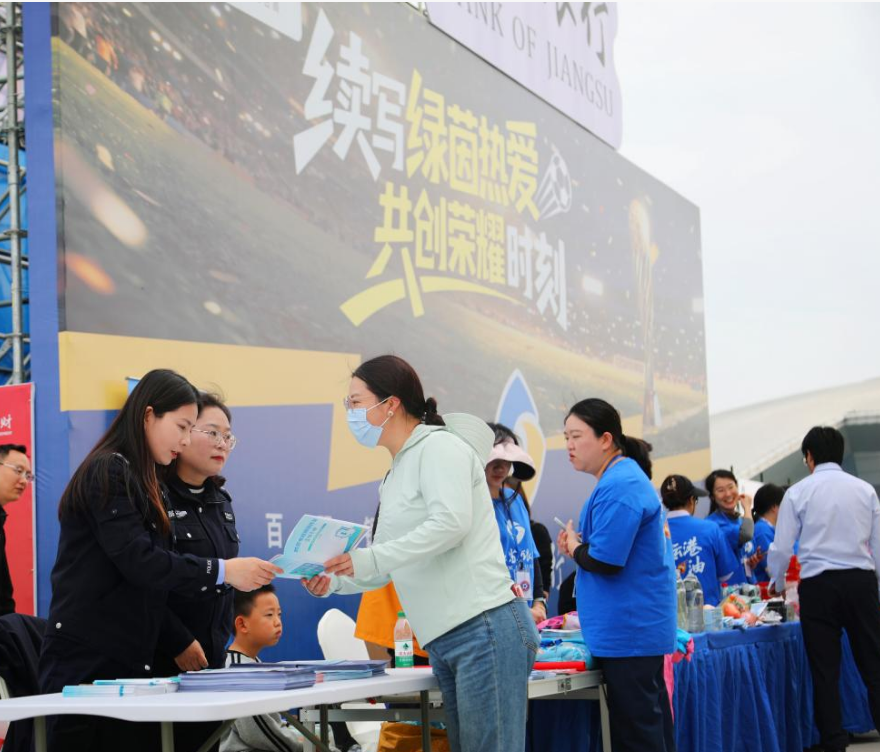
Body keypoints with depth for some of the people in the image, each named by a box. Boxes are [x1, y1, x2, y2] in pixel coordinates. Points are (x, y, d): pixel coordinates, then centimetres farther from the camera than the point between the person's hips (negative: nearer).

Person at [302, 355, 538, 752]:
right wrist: (336, 579, 8)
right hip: (444, 644, 10)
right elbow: (386, 565, 25)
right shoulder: (395, 476, 24)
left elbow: (451, 522, -20)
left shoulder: (440, 445, -4)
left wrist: (369, 559, -20)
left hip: (486, 630, -9)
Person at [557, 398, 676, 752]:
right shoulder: (623, 478, 16)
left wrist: (574, 548, -3)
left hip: (628, 632, -11)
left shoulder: (618, 487, -18)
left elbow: (605, 562, -22)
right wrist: (578, 546, 5)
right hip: (637, 629, 11)